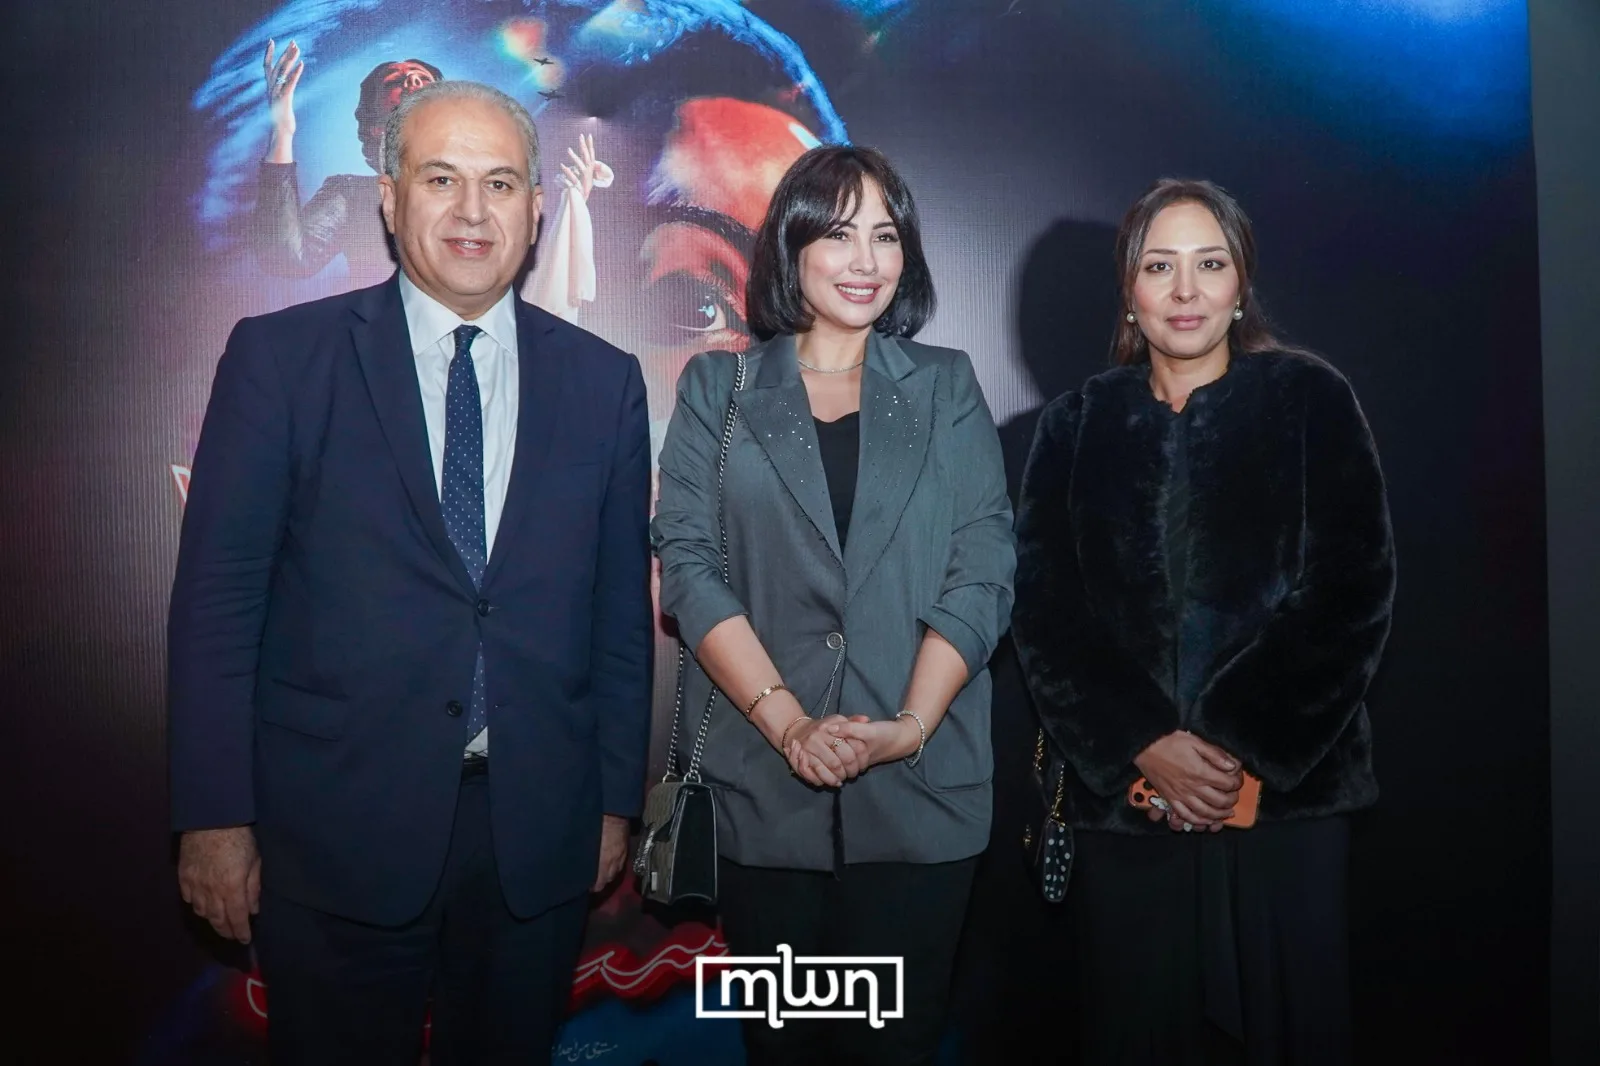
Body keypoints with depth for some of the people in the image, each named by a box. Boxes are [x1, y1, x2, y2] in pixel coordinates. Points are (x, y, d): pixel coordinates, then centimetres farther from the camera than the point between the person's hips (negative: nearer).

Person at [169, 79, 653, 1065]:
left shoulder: (603, 381, 4)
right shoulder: (280, 357, -3)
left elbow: (622, 606, 6)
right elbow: (218, 594, -4)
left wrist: (616, 799, 6)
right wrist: (214, 814, -6)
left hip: (538, 830, 2)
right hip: (335, 825, -2)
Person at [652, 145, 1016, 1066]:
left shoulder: (947, 386, 8)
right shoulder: (718, 386, 7)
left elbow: (983, 571, 0)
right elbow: (689, 565, -3)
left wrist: (910, 725, -13)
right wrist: (787, 720, -15)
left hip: (922, 786, 0)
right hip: (764, 784, 0)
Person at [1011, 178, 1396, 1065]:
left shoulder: (1311, 401, 3)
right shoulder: (1079, 424, 7)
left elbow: (1356, 591, -3)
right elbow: (1042, 611, 1)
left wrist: (1248, 749, -11)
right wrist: (1143, 745, -11)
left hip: (1287, 789, -1)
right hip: (1122, 796, 1)